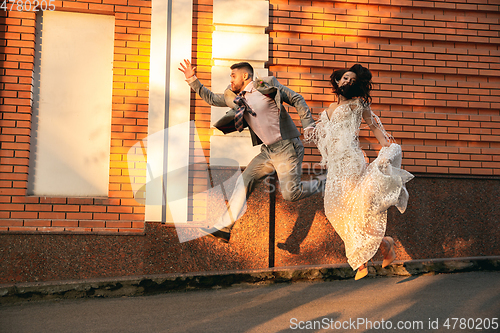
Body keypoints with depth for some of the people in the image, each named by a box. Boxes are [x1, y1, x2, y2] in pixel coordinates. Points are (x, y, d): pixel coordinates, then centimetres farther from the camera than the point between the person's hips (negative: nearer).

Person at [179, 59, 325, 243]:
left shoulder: (267, 85, -5)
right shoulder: (234, 97, 13)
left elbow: (297, 99, -4)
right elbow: (212, 98, 21)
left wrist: (308, 126, -12)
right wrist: (192, 79, 14)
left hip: (286, 146, -7)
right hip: (267, 150, 7)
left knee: (290, 194, -13)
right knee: (244, 181, -2)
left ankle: (325, 183, 14)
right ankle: (223, 228, 3)